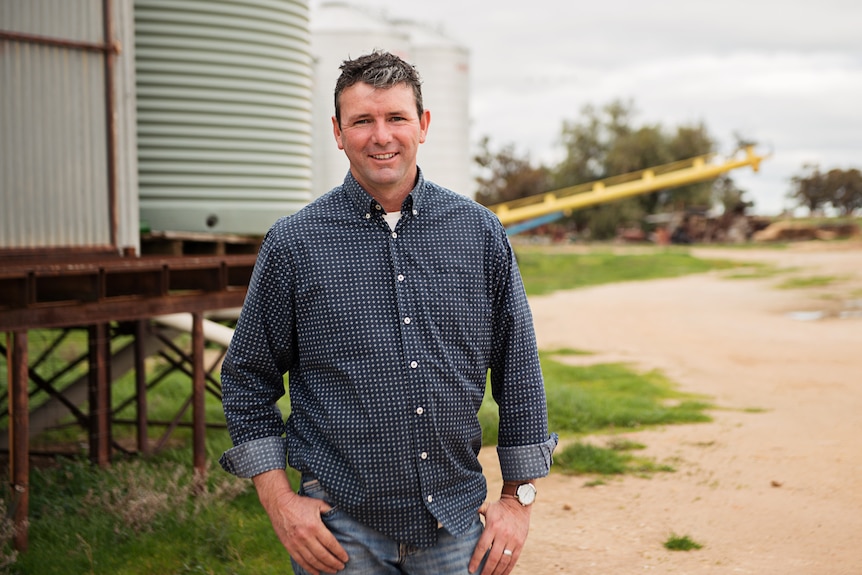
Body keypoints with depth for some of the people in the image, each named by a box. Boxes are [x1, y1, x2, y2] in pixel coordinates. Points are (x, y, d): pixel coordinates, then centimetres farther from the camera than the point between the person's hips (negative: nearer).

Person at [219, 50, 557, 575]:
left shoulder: (482, 234, 2)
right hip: (343, 528, -1)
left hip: (456, 524, 2)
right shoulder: (293, 243, -3)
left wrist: (519, 499, 5)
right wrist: (280, 501, -4)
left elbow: (519, 373, 7)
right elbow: (248, 380, 3)